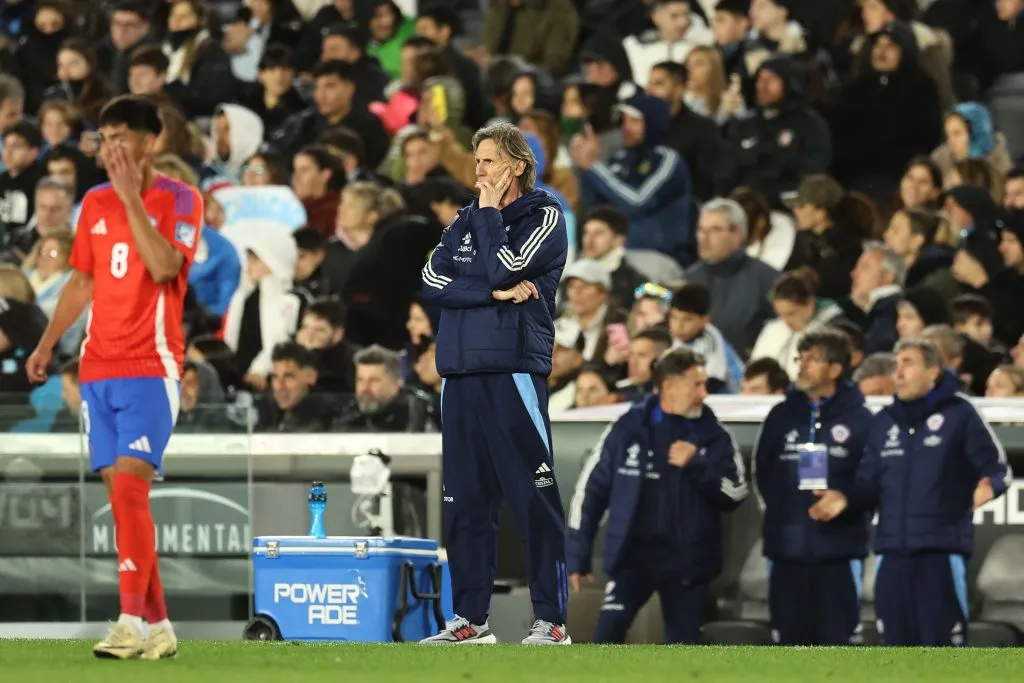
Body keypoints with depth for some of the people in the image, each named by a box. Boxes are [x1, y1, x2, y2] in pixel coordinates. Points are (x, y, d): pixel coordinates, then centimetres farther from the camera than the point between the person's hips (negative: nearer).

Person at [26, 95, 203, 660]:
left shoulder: (180, 200, -5)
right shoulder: (95, 204, 13)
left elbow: (163, 266, -20)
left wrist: (132, 197, -20)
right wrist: (47, 343, 14)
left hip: (150, 368, -6)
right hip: (98, 369, 6)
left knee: (128, 487, -17)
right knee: (122, 496, 4)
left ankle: (131, 624, -19)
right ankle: (157, 625, 10)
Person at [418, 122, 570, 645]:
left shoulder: (544, 218, 2)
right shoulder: (463, 223, 18)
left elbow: (501, 269, -13)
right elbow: (432, 283, 4)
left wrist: (489, 211, -2)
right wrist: (495, 294, -8)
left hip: (514, 371, -6)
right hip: (461, 374, 6)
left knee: (533, 498, -8)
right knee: (465, 500, 7)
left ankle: (551, 620, -8)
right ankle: (470, 617, 12)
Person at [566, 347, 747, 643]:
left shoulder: (713, 436, 2)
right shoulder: (628, 429, -2)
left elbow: (735, 493, -4)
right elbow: (591, 489, 3)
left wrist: (696, 465, -20)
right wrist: (578, 555, 1)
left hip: (688, 560, 2)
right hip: (633, 555, -2)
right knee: (608, 634, -19)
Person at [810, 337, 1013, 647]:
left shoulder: (959, 413, 0)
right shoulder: (884, 422, 16)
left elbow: (998, 468, -1)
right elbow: (870, 485, 19)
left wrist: (988, 487, -22)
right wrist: (845, 498, -1)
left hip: (942, 549, -5)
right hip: (892, 552, 5)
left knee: (942, 644, -6)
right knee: (897, 643, 7)